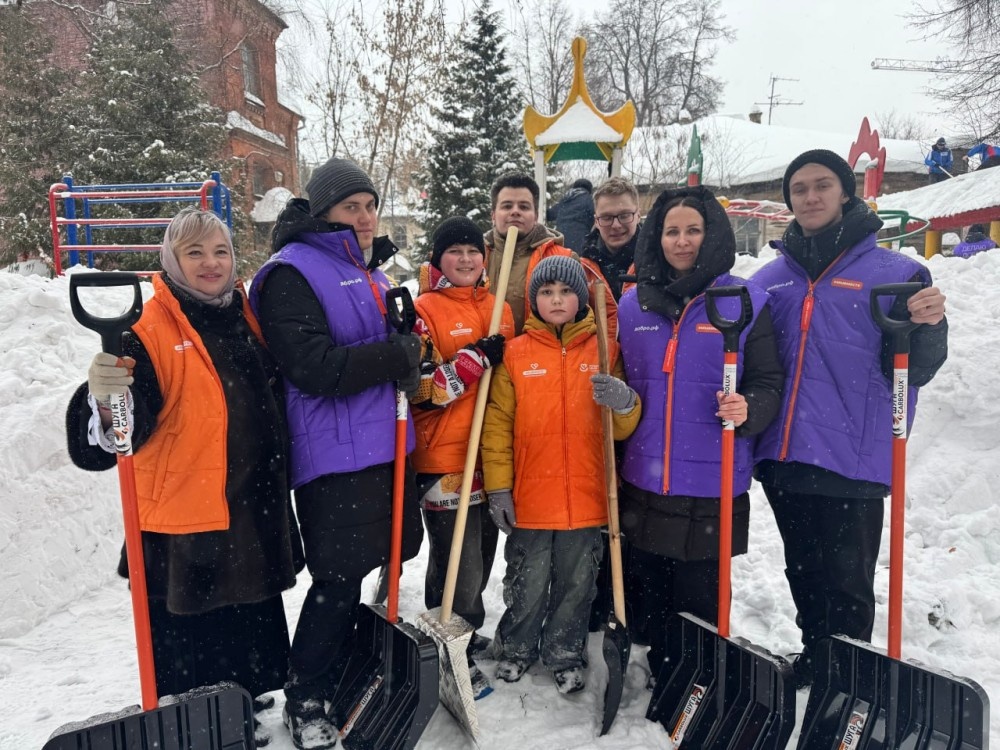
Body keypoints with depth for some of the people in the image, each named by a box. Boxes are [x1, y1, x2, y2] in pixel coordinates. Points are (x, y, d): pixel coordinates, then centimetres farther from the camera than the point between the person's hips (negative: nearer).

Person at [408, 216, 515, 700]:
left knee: (482, 555, 19)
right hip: (444, 457, -6)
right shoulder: (424, 311, -7)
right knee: (457, 562, 0)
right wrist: (476, 358, -22)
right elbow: (418, 388, -16)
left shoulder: (498, 308, 12)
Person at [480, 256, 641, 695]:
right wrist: (498, 487, -4)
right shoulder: (515, 353, -1)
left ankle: (566, 655, 35)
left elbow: (623, 428, 4)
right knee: (527, 584, 11)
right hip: (529, 498, -1)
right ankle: (515, 649, 35)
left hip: (585, 498, 1)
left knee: (577, 583, 14)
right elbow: (498, 423, -1)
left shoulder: (604, 350, 3)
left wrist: (624, 404, -19)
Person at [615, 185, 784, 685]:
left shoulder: (747, 301, -2)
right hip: (644, 480, 3)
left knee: (699, 600, 5)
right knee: (651, 597, 15)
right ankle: (661, 680, 36)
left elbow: (768, 383, -2)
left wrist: (747, 409, -21)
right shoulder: (634, 302, 8)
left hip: (711, 484, -3)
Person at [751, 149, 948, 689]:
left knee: (846, 585, 3)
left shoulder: (895, 274, -2)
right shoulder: (768, 279, 9)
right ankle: (813, 664, 39)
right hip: (784, 458, 4)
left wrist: (927, 327, -24)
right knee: (804, 577, 19)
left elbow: (912, 370, -6)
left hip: (852, 460, -4)